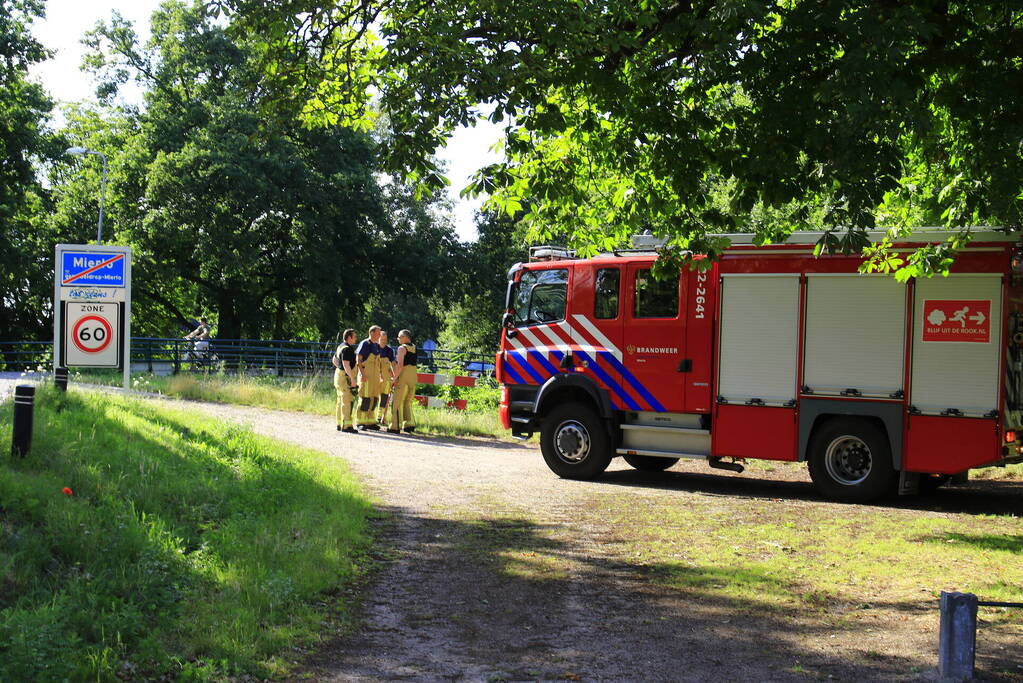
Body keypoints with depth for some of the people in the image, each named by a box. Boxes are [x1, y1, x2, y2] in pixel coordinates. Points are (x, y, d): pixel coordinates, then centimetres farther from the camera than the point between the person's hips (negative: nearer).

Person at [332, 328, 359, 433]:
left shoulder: (341, 346, 14)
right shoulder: (347, 349, -17)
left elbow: (334, 360, 26)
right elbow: (346, 365, -26)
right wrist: (352, 379, -27)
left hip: (339, 374, 11)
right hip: (345, 377, -11)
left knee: (341, 401, 14)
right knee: (347, 401, -12)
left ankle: (340, 424, 19)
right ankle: (346, 426, -15)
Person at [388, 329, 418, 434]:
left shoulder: (402, 348, -10)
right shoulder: (414, 348, 13)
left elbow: (400, 365, -19)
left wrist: (395, 377, -14)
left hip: (403, 375, -7)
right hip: (413, 375, 7)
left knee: (397, 402, -1)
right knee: (408, 402, 17)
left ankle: (396, 426, -3)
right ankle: (410, 423, 11)